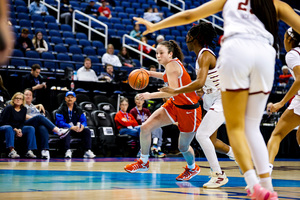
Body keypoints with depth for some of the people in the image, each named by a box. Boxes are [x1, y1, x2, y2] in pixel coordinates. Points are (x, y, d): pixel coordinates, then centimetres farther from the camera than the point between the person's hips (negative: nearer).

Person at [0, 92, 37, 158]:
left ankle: (29, 151, -25)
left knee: (31, 128, -16)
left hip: (18, 129, 5)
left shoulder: (24, 109, 4)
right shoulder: (9, 108, -13)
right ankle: (12, 151, -49)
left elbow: (22, 122, 6)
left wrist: (19, 129, -17)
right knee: (8, 128, -40)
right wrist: (15, 129, -20)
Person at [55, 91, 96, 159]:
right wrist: (71, 127, -30)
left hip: (76, 129, 5)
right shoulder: (61, 109, -6)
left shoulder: (78, 109, 10)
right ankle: (68, 151, -42)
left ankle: (88, 151, -22)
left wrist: (82, 126, -21)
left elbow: (84, 120, 6)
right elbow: (59, 122, -18)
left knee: (87, 130, -17)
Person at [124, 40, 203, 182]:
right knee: (145, 127, -2)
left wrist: (151, 95, -33)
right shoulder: (173, 64, 3)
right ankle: (143, 162, 15)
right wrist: (152, 74, 15)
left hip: (189, 109, -9)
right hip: (174, 105, 9)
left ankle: (192, 168, 39)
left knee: (183, 147, 7)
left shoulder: (172, 65, -22)